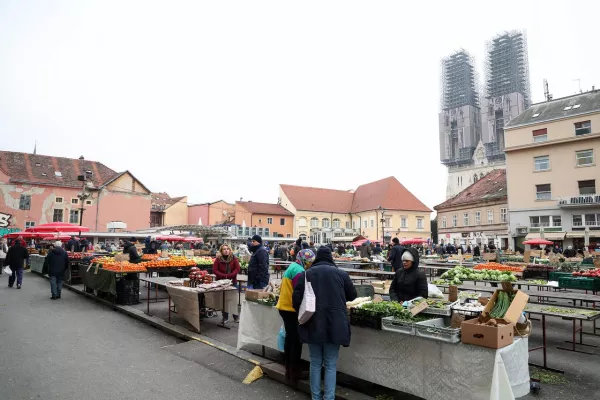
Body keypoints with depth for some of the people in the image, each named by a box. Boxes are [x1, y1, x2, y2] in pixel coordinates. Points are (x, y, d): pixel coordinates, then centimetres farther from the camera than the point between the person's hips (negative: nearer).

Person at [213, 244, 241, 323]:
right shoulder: (218, 259, -3)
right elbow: (214, 270, -7)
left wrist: (230, 275, -18)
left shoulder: (234, 258, -1)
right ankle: (225, 317, 17)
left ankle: (235, 317, 18)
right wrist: (223, 276, -18)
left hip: (232, 281, 0)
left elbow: (237, 269, -5)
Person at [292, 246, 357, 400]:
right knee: (331, 365, 10)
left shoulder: (306, 274, 1)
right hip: (334, 325, -1)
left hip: (312, 325, 1)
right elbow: (352, 295, 14)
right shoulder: (341, 273, 0)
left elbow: (296, 300, 0)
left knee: (315, 363, 15)